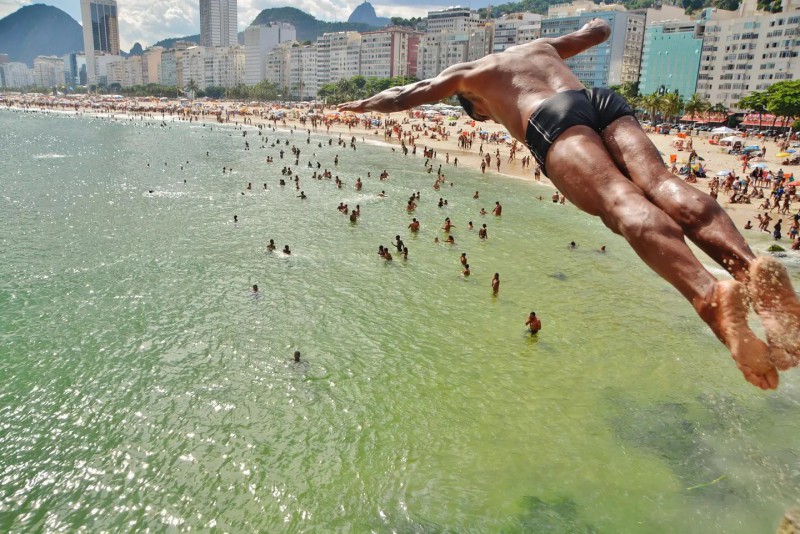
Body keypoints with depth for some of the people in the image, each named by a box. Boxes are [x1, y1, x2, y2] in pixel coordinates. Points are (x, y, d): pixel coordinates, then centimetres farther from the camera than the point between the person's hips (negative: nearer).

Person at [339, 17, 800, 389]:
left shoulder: (467, 72, 32)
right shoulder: (540, 45, 43)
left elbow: (403, 97, 30)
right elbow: (598, 31, 58)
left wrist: (361, 105, 45)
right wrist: (597, 25, 81)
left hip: (554, 120, -5)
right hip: (604, 101, 5)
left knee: (621, 201, -26)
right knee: (662, 184, -16)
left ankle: (710, 293, -51)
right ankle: (751, 266, -43)